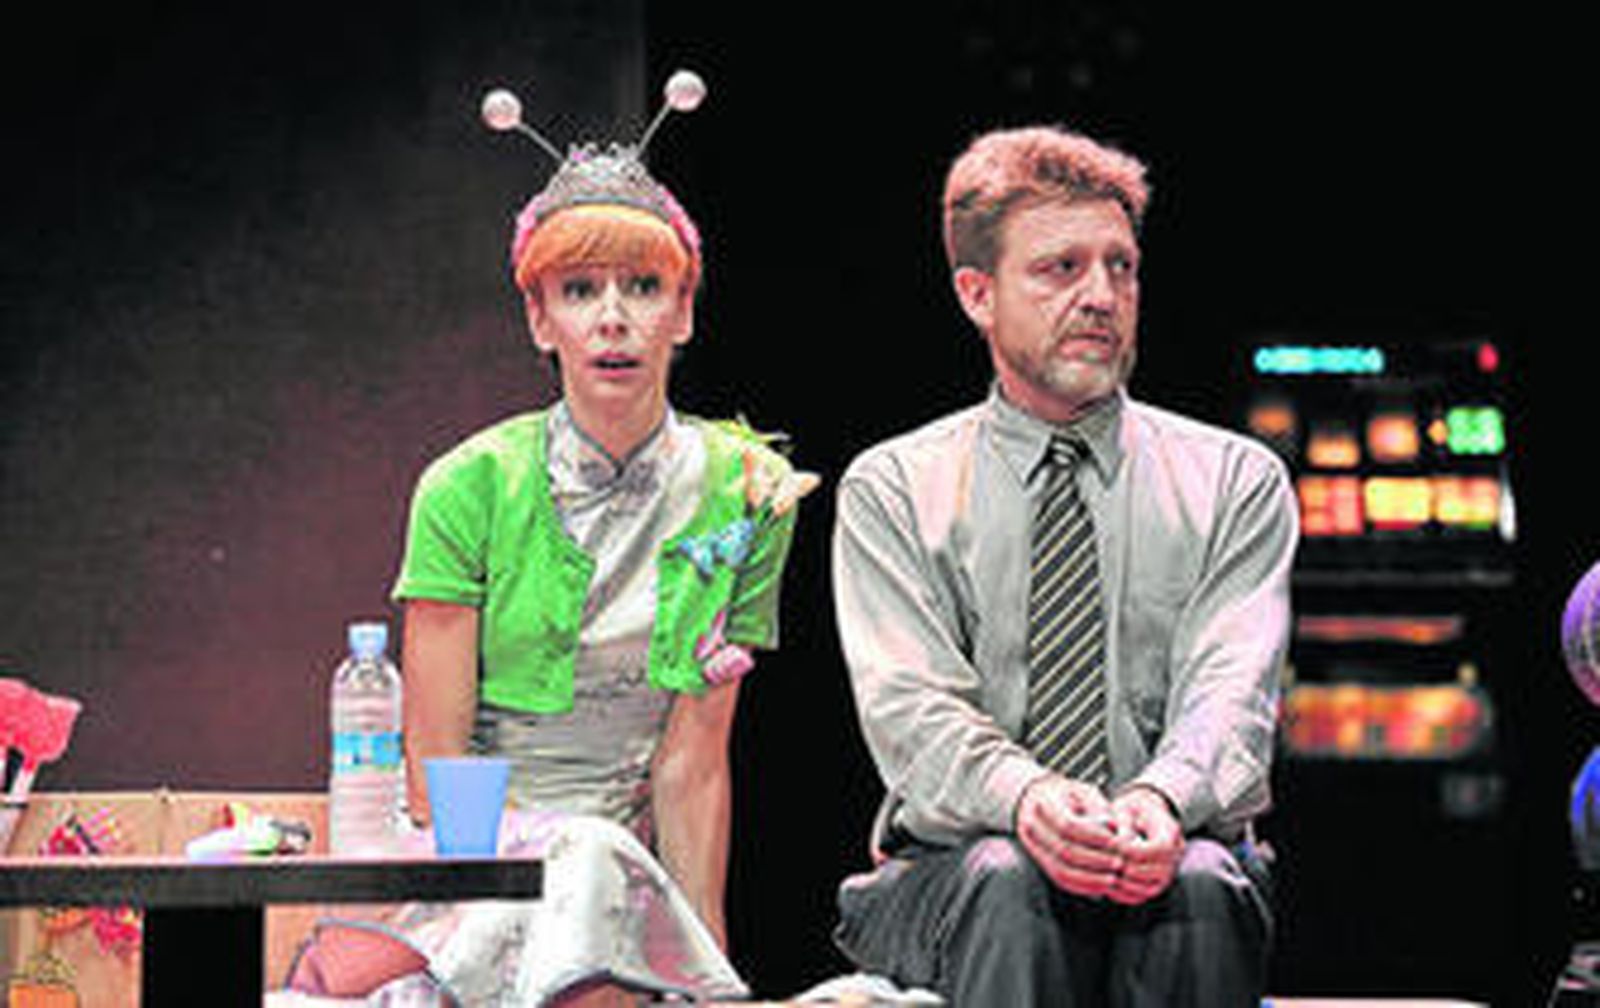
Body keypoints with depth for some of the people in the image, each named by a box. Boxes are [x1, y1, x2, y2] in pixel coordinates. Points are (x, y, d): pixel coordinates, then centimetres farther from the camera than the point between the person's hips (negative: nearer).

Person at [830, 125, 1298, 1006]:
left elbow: (1232, 691, -4)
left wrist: (1162, 800, -28)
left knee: (1201, 885, -34)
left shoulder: (1234, 482, 11)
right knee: (1005, 882, -35)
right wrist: (1023, 799, -29)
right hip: (944, 871, 0)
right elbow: (906, 706, -6)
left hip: (1171, 851, 1)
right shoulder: (892, 491, 9)